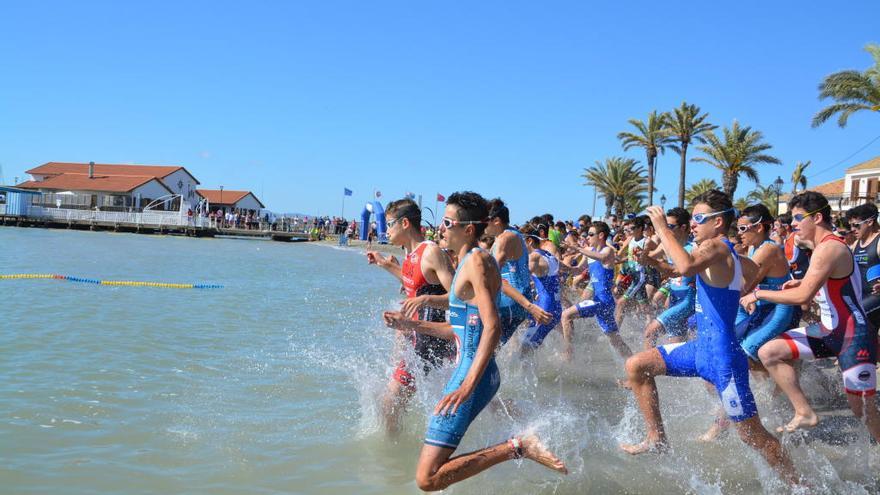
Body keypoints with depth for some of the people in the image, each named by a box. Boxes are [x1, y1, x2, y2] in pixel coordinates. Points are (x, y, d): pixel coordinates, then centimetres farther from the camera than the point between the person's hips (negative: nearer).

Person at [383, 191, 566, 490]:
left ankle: (517, 447, -13)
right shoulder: (467, 263, 17)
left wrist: (467, 385, -33)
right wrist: (411, 325, 21)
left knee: (427, 479, -16)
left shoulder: (477, 260, -13)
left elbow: (492, 328, -24)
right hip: (474, 371, 10)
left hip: (472, 373, -10)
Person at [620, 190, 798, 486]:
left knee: (752, 435, 0)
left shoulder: (715, 246, -17)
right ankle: (657, 439, 14)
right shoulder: (724, 250, 12)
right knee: (636, 366, 7)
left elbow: (686, 267, -39)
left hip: (721, 355, -10)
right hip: (703, 347, 10)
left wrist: (663, 228, -28)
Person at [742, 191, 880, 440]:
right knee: (769, 352, -1)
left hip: (854, 335, -9)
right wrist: (804, 282, 10)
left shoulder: (828, 249, -21)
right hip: (830, 329, 9)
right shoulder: (824, 246, 9)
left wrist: (758, 294, -17)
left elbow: (802, 296, -27)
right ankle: (805, 413, 4)